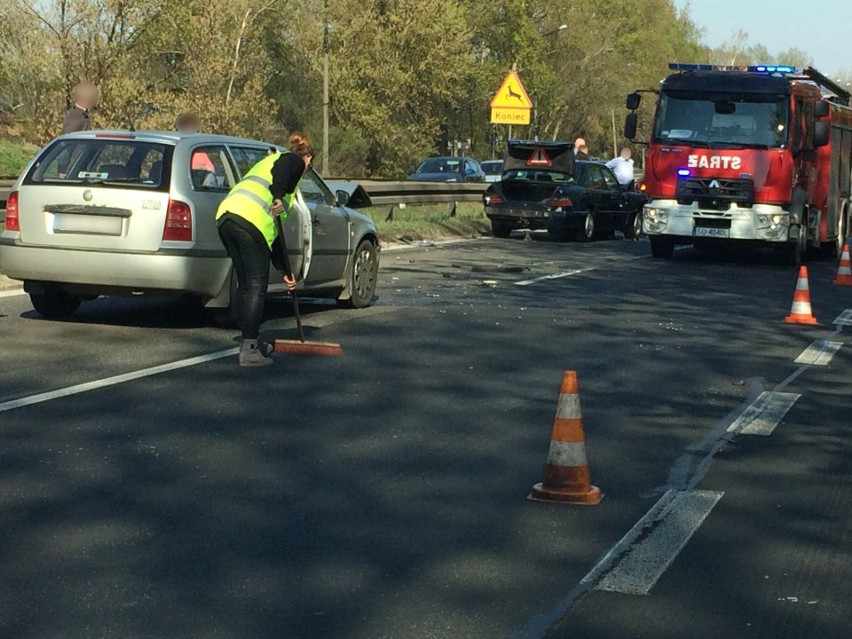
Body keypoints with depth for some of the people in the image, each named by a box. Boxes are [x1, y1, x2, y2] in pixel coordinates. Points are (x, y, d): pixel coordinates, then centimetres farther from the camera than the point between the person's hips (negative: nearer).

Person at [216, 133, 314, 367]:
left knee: (245, 285, 18)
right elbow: (280, 170, -13)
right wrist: (278, 196, -27)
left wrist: (285, 269, 38)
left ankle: (251, 342, 28)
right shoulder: (295, 161, 17)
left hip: (225, 215, 8)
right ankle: (249, 350, -5)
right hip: (251, 218, -8)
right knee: (257, 287, -3)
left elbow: (273, 231, 38)